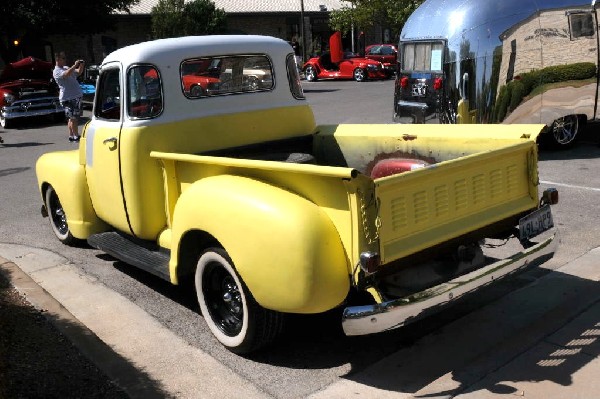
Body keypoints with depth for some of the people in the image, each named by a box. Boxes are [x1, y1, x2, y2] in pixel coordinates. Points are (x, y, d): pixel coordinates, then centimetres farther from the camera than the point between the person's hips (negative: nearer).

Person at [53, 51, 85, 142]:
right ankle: (76, 136, -8)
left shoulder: (66, 68, 19)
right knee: (73, 118, -10)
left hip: (77, 96, 8)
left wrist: (81, 65, 3)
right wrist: (75, 65, -24)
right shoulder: (57, 71, -7)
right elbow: (66, 74, -26)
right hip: (68, 98, -8)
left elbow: (79, 72, 22)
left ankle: (71, 136, 19)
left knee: (72, 118, 13)